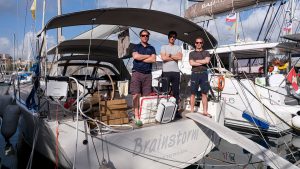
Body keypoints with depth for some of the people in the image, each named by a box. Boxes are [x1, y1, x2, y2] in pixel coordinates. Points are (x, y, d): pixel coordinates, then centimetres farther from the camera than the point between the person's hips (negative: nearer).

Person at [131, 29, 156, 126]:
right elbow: (135, 56, -7)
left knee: (146, 96, -2)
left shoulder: (151, 48, 18)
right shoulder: (136, 47, 13)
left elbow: (153, 59, 1)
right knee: (136, 95, -11)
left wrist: (141, 59, -3)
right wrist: (147, 56, 1)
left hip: (148, 74, 2)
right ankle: (137, 117, -10)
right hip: (137, 73, -2)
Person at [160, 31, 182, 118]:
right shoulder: (164, 47, 9)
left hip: (176, 72, 3)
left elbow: (180, 57, -3)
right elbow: (163, 58, -8)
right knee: (165, 92, -3)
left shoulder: (178, 47, 16)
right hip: (166, 72, -3)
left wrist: (169, 55, -3)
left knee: (176, 92, 6)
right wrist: (174, 57, -2)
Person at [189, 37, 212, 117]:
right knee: (193, 93, 0)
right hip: (195, 74, 0)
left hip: (204, 73, 0)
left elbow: (207, 61, -7)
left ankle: (205, 111, 4)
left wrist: (196, 61, -3)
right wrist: (202, 62, -5)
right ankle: (192, 111, 6)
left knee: (204, 93, 1)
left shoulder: (206, 53, 14)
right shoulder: (192, 53, 13)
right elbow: (191, 63, -5)